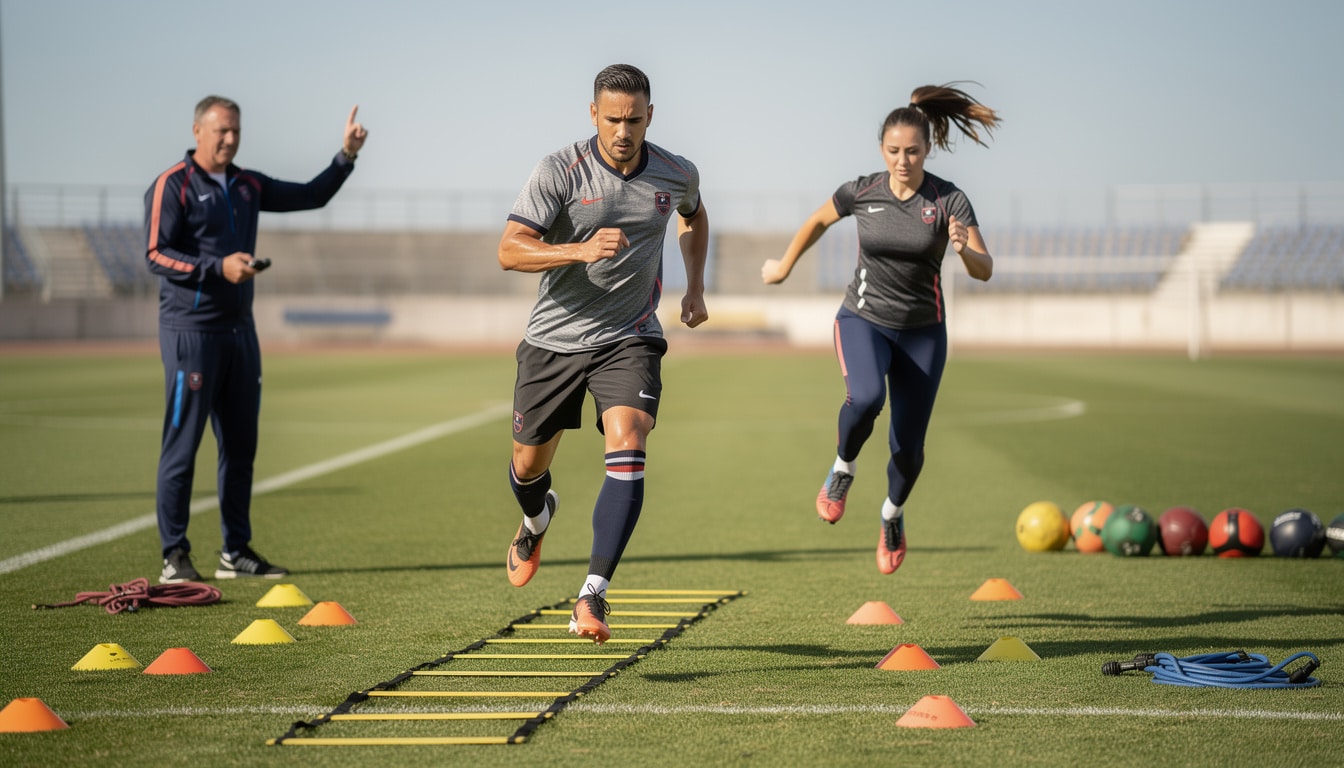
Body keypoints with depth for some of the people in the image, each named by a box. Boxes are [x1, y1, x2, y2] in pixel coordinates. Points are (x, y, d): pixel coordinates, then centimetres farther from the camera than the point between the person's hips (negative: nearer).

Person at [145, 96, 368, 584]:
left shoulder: (248, 186, 15)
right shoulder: (172, 186, -6)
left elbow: (311, 196, 23)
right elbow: (156, 255, -14)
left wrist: (346, 157, 10)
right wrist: (218, 267, -24)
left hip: (239, 329, 7)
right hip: (190, 328, -7)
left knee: (240, 444, 9)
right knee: (182, 443, -7)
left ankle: (236, 552, 16)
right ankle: (175, 556, -3)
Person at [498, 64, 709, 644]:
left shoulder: (676, 175, -2)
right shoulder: (561, 170, -14)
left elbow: (693, 215, 23)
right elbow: (509, 251, -21)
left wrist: (695, 287, 12)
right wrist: (581, 250, -36)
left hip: (629, 339, 0)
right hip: (554, 337, 0)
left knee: (626, 450, -23)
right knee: (528, 465, 11)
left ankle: (593, 595, -23)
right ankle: (536, 520, 50)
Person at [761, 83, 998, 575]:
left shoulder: (949, 200, -12)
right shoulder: (862, 192, -8)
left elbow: (985, 271, -19)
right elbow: (817, 221, 13)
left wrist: (964, 248, -40)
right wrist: (784, 266, 22)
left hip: (922, 331, 0)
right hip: (863, 319, 0)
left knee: (908, 447, 1)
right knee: (866, 397, -32)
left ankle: (893, 515, 34)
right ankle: (842, 470, -2)